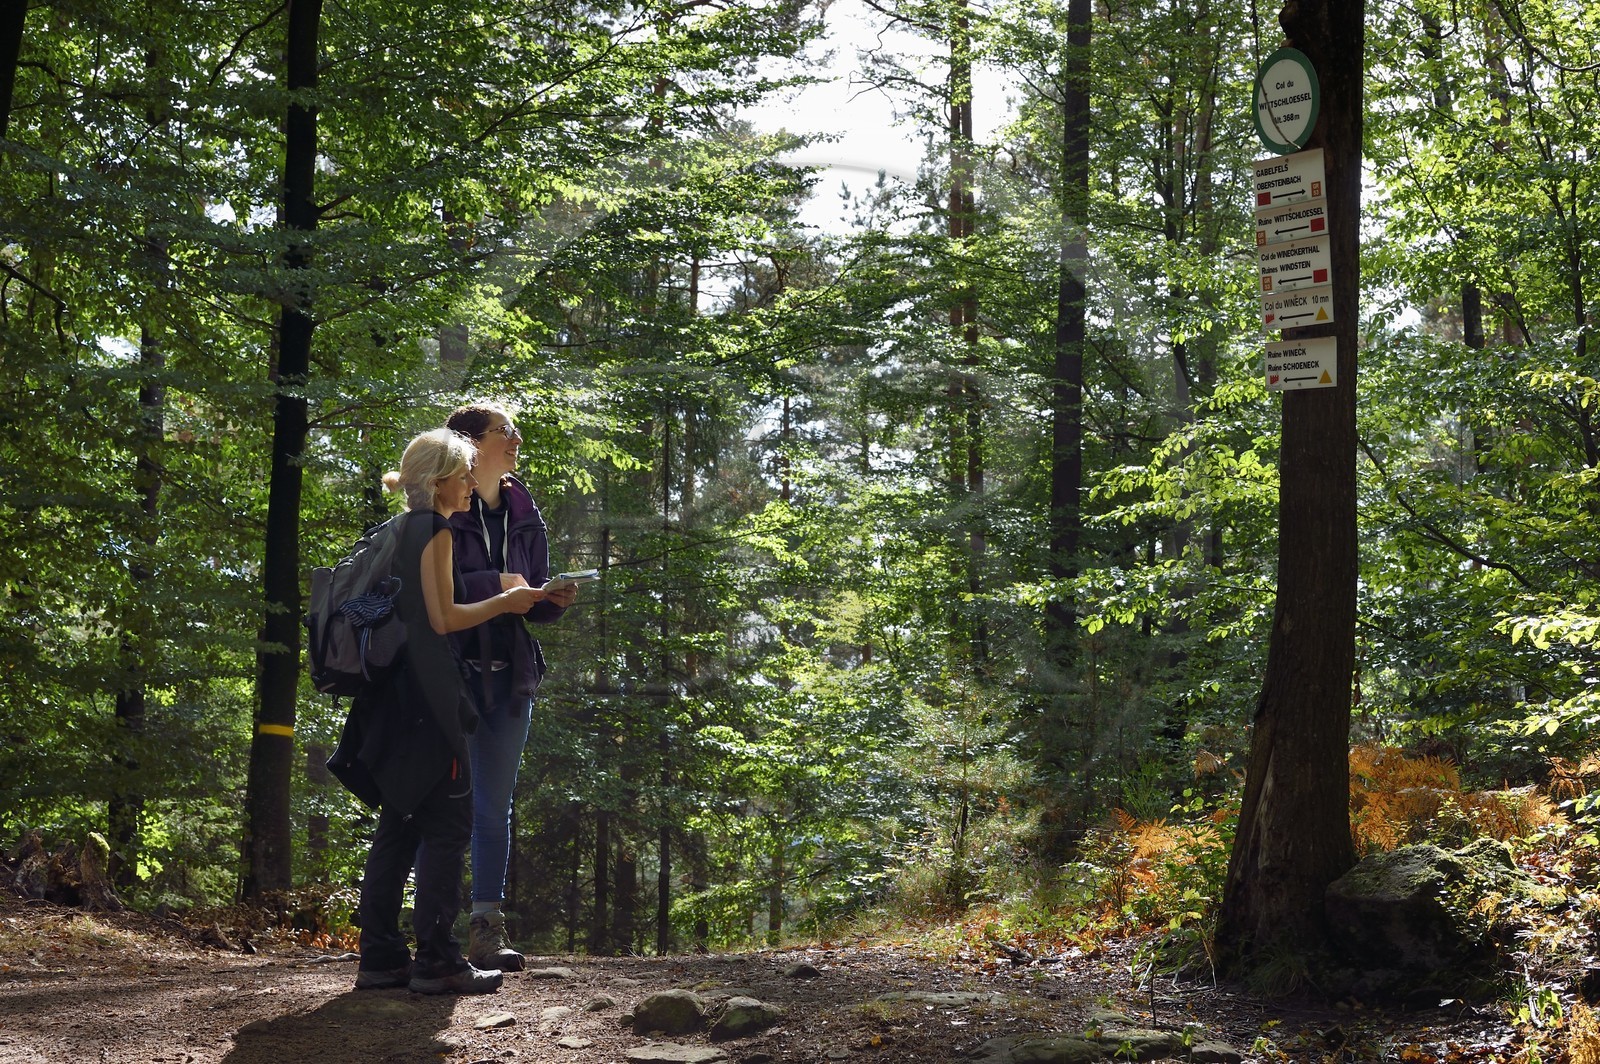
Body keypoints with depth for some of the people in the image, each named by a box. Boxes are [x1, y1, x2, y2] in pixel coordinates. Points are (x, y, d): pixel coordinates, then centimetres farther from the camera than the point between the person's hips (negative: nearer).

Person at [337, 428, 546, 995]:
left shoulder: (399, 530, 18)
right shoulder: (434, 530, -9)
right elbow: (443, 618, -14)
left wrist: (494, 603, 25)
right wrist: (504, 602, -4)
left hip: (396, 694, 9)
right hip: (428, 693, -9)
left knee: (398, 825, 10)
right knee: (447, 825, -6)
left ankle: (381, 957, 10)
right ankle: (437, 959, -7)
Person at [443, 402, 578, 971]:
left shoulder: (525, 516, 13)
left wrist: (555, 600, -5)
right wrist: (493, 584, -20)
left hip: (509, 677, 5)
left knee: (495, 806, 6)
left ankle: (487, 930, 9)